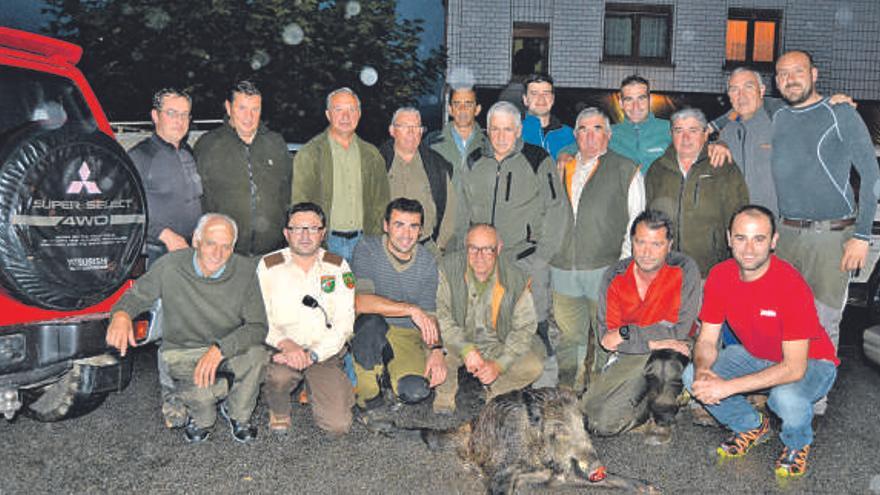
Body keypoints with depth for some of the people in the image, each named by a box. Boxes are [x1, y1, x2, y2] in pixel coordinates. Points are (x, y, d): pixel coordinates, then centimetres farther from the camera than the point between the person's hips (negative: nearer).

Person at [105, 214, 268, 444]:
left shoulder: (244, 269, -12)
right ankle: (201, 418, 11)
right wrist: (121, 314, -22)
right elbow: (136, 295, 3)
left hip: (230, 349, 1)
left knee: (256, 353, -33)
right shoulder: (169, 266, -13)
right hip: (181, 352, -1)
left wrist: (220, 349, -31)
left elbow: (258, 327, -15)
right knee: (200, 392, -33)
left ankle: (238, 414, 1)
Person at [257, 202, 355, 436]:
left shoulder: (338, 267, 2)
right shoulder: (268, 266, 1)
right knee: (279, 375, -36)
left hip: (324, 352, 1)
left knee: (338, 425, -12)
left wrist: (312, 355, -18)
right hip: (280, 348, -1)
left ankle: (316, 388, 22)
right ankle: (278, 411, 1)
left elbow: (344, 323, -4)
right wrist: (285, 343, -23)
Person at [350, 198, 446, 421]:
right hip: (368, 333, -2)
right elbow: (361, 302, -26)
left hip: (407, 336, 2)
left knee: (416, 390, -24)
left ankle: (387, 368, 13)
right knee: (372, 321, -37)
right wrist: (411, 309, -30)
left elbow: (429, 314, 0)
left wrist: (436, 349, -19)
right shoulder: (367, 249, -11)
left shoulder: (427, 262, -1)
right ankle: (370, 400, -15)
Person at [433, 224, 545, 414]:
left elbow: (524, 327, -10)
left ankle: (490, 391, 6)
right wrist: (466, 349, -29)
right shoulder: (448, 268, -15)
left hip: (498, 345, 1)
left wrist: (498, 364, -22)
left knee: (533, 366, -22)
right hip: (458, 342, -1)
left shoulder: (516, 279, -14)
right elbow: (440, 316, -18)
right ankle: (445, 395, 1)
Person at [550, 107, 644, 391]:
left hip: (605, 269, -3)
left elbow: (636, 222, 2)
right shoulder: (562, 170, 17)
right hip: (563, 269, 4)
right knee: (568, 338, 9)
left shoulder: (626, 171, 7)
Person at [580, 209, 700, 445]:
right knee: (599, 421, -15)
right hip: (627, 357, 3)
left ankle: (662, 420, -8)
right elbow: (606, 335, -7)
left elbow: (680, 331, -17)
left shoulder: (684, 270, -12)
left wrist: (626, 334, -16)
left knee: (664, 358, -39)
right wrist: (652, 341, -22)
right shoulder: (614, 277, -5)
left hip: (670, 352, -2)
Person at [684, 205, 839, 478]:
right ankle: (753, 426, 13)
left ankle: (797, 444, 2)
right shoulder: (719, 276, -15)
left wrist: (728, 387, -37)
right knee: (691, 376, -14)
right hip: (754, 354, 5)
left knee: (786, 397, -37)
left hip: (810, 361, -5)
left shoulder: (791, 284, -31)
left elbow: (794, 368, -33)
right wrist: (702, 372, -31)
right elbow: (706, 340, -8)